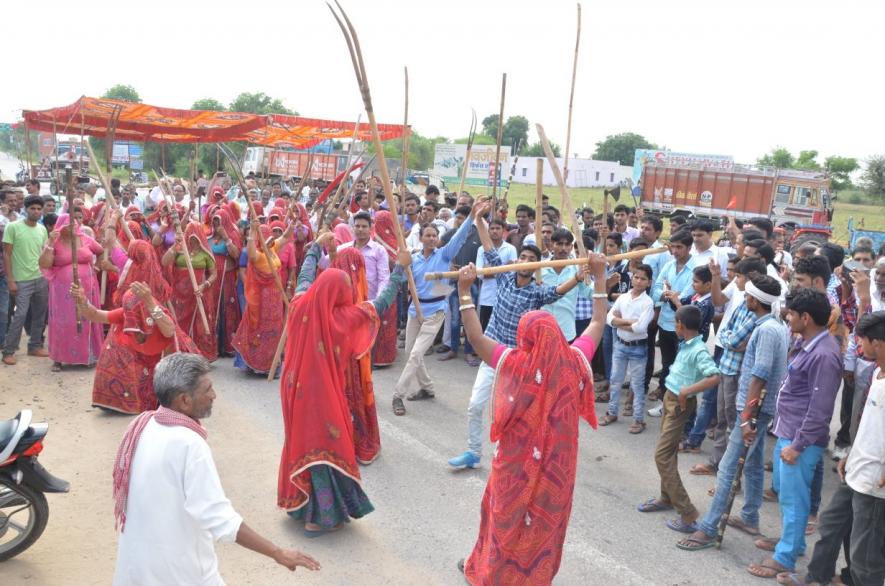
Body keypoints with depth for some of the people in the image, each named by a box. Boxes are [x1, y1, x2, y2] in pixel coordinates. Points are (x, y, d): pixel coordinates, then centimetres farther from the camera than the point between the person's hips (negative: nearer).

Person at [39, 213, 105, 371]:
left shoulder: (85, 239, 3)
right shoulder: (55, 243, -4)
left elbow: (103, 251, 18)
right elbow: (44, 264, -15)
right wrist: (50, 243, -20)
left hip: (86, 288, 2)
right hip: (64, 290, -2)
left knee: (86, 322, 9)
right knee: (63, 323, 1)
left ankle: (88, 355, 20)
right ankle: (58, 358, 9)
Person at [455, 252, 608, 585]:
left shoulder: (513, 363, -22)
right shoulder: (575, 360, -14)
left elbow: (475, 337, -14)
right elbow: (598, 323, -1)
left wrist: (464, 290, -12)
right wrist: (599, 277, 5)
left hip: (517, 462, -1)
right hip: (557, 462, 2)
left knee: (506, 514, 20)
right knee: (546, 517, 20)